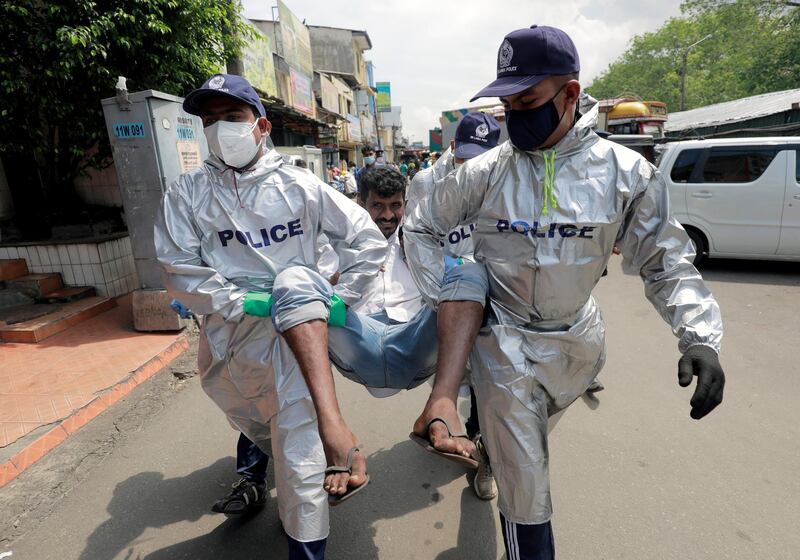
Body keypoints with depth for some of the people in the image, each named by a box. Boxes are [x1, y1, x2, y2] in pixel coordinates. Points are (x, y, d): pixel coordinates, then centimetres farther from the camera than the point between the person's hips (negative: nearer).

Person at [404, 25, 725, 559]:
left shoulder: (626, 173, -9)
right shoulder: (484, 172, -10)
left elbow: (665, 261, -5)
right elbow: (421, 229, 2)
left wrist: (699, 335, -19)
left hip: (578, 339, 3)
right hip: (505, 340, -2)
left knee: (519, 437, 29)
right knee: (525, 490, 2)